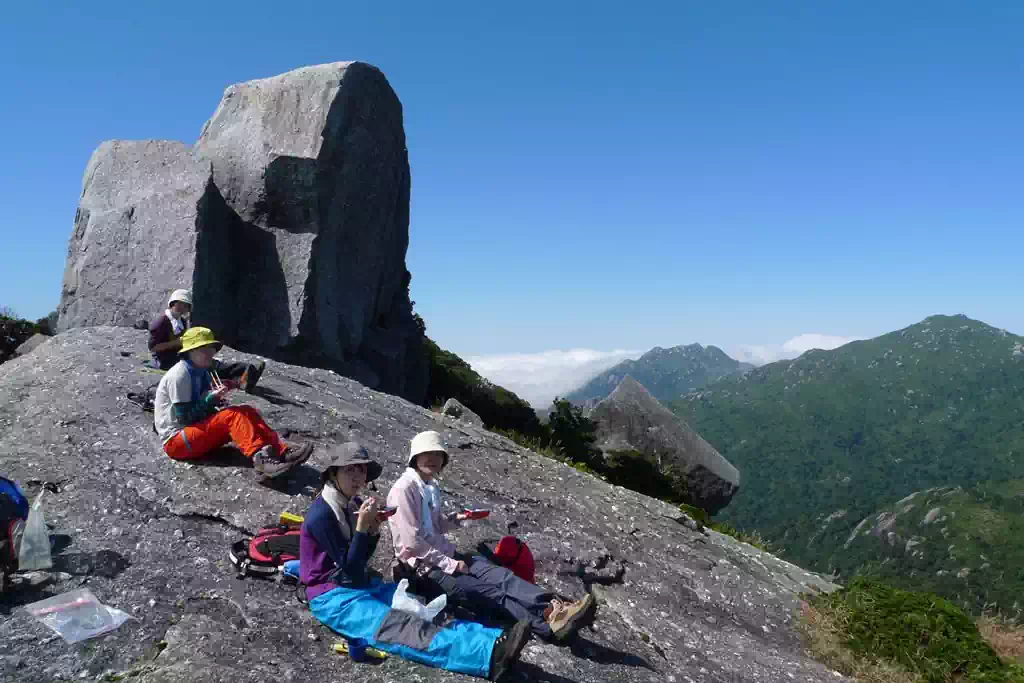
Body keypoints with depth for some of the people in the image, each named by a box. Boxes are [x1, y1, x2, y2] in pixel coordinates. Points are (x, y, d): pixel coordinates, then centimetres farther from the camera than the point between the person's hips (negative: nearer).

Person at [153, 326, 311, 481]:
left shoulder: (201, 372, 9)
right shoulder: (180, 375, -17)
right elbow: (184, 417, -20)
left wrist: (216, 400, -7)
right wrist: (211, 399, -21)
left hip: (197, 430, 8)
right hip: (176, 441, -8)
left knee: (247, 412, -9)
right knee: (233, 415, -26)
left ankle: (282, 452, -27)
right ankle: (261, 459, -47)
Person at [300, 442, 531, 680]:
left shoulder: (352, 504, 7)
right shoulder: (321, 515, -18)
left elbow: (359, 561, 11)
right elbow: (350, 569, -17)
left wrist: (373, 530, -6)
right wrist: (361, 526, -24)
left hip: (360, 585, 9)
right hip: (332, 597, -9)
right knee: (399, 627, -31)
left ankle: (493, 642, -35)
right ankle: (487, 654, -53)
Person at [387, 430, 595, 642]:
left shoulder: (431, 487, 13)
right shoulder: (404, 489, -15)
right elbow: (412, 541, -20)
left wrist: (453, 519, 2)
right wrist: (450, 565, -17)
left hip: (444, 555, 8)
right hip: (424, 564, -8)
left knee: (498, 574, -15)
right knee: (488, 592, -22)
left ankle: (551, 608, -31)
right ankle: (547, 624, -33)